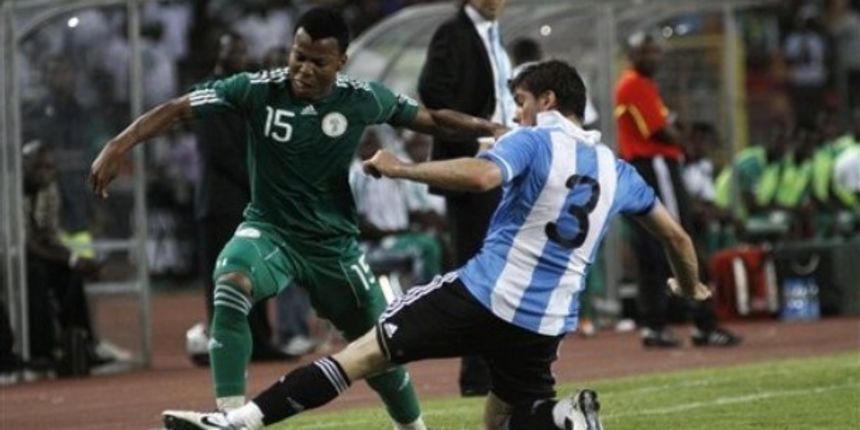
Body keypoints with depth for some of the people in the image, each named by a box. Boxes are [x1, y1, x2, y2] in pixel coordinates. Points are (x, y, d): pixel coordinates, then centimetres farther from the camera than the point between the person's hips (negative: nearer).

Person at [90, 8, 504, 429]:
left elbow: (429, 118, 3)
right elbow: (177, 108, -19)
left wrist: (490, 129, -7)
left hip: (334, 244, 2)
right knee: (231, 283, -36)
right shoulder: (257, 89, -17)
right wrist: (118, 147, -31)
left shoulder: (362, 100, -11)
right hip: (270, 230, -2)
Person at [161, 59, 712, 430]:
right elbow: (676, 235, 25)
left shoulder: (533, 141, -3)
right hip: (544, 325, 5)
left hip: (482, 294, -5)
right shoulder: (617, 170, 15)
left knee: (367, 349, -3)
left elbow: (480, 175, -25)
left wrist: (399, 168, -16)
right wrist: (690, 286, 44)